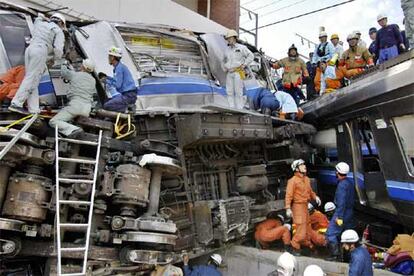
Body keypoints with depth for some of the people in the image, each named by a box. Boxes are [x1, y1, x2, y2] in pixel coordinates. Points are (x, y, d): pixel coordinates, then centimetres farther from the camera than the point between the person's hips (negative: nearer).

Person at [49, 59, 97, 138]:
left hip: (75, 105, -6)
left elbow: (63, 72, 22)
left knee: (53, 121, -8)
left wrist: (64, 66, 48)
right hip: (87, 108, 6)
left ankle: (73, 130, -32)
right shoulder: (93, 80, 18)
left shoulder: (75, 74, 5)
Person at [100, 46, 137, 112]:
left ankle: (127, 108, -12)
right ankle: (129, 106, 7)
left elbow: (117, 85, -18)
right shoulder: (119, 66, 16)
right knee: (108, 101, 19)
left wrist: (106, 81, -5)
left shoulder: (119, 67, -14)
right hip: (127, 94, 10)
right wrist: (107, 77, 22)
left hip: (128, 96, -10)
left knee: (106, 106, -14)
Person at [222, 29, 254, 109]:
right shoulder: (227, 50, 19)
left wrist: (244, 65, -8)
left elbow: (251, 56, -2)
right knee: (229, 92, 1)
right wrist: (224, 68, 17)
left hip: (238, 72, -6)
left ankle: (239, 109, -7)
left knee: (238, 92, -9)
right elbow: (224, 61, 33)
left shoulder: (241, 48, 3)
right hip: (229, 73, 6)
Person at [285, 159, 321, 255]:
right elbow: (289, 195, -19)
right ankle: (294, 246, 6)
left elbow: (310, 191, 21)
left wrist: (315, 197, 3)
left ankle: (307, 244, 36)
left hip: (305, 205, 8)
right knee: (301, 228, -9)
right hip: (298, 206, -8)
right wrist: (288, 208, -25)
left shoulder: (307, 179, 10)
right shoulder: (293, 180, -16)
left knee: (306, 226, 20)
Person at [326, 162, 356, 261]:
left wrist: (339, 217, -22)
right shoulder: (350, 183, 11)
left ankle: (335, 254, -7)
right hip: (350, 212, 10)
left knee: (331, 233, -6)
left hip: (342, 212, -10)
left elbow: (341, 202, -23)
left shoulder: (342, 184, -19)